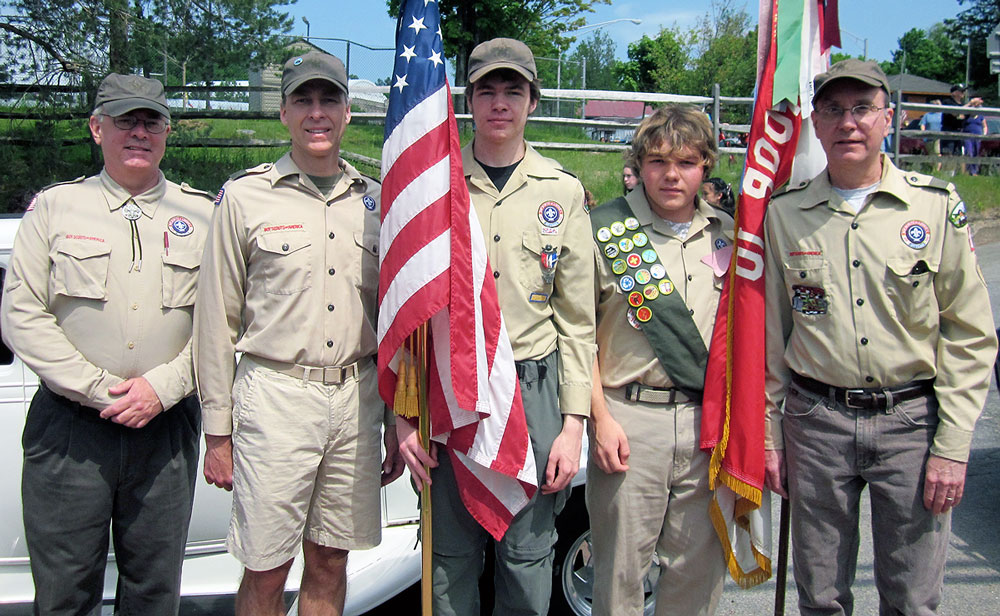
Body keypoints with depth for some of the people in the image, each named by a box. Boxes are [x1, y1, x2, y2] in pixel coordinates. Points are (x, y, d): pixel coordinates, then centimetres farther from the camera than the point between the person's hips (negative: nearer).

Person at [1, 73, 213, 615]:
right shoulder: (53, 208, 6)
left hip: (166, 427, 1)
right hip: (69, 428, 0)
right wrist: (99, 389, -10)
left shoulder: (201, 214, 7)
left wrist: (162, 387, -11)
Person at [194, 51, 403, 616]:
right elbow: (217, 320, 1)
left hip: (358, 398, 3)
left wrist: (398, 421, 11)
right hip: (275, 396, -3)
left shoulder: (377, 202, 10)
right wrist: (218, 432, -1)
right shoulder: (246, 197, 1)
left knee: (330, 564, 12)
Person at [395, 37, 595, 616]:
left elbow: (577, 318, 6)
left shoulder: (563, 192, 6)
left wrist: (573, 422, 1)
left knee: (529, 557, 8)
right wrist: (405, 413, -1)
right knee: (451, 557, 8)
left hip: (535, 391, 1)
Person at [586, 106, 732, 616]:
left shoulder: (729, 235, 10)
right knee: (620, 570, 5)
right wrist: (600, 417, -8)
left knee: (700, 568, 12)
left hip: (709, 421, 3)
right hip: (629, 419, -3)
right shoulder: (605, 229, -1)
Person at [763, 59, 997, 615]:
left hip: (913, 421, -1)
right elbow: (770, 334, 7)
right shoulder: (785, 213, 3)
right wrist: (769, 434, 7)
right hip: (815, 420, 1)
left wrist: (953, 446, -6)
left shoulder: (938, 206, -1)